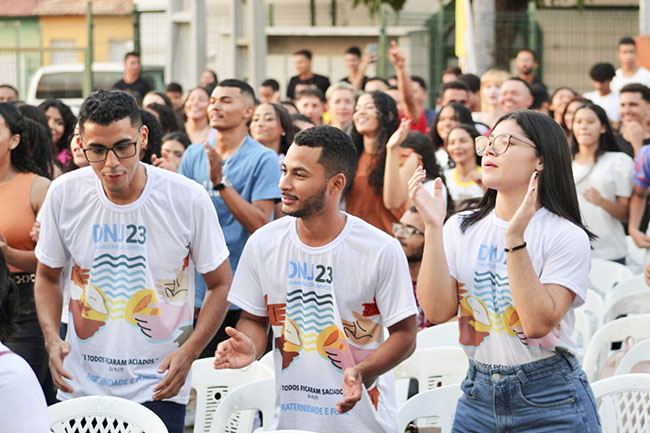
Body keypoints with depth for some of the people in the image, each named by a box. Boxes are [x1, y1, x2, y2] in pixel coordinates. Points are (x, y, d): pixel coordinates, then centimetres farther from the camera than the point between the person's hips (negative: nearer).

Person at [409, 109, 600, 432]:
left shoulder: (566, 236, -9)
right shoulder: (461, 227, 4)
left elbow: (539, 323, -20)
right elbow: (437, 311, -7)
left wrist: (515, 237, -24)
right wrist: (433, 227, -12)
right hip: (477, 394, 4)